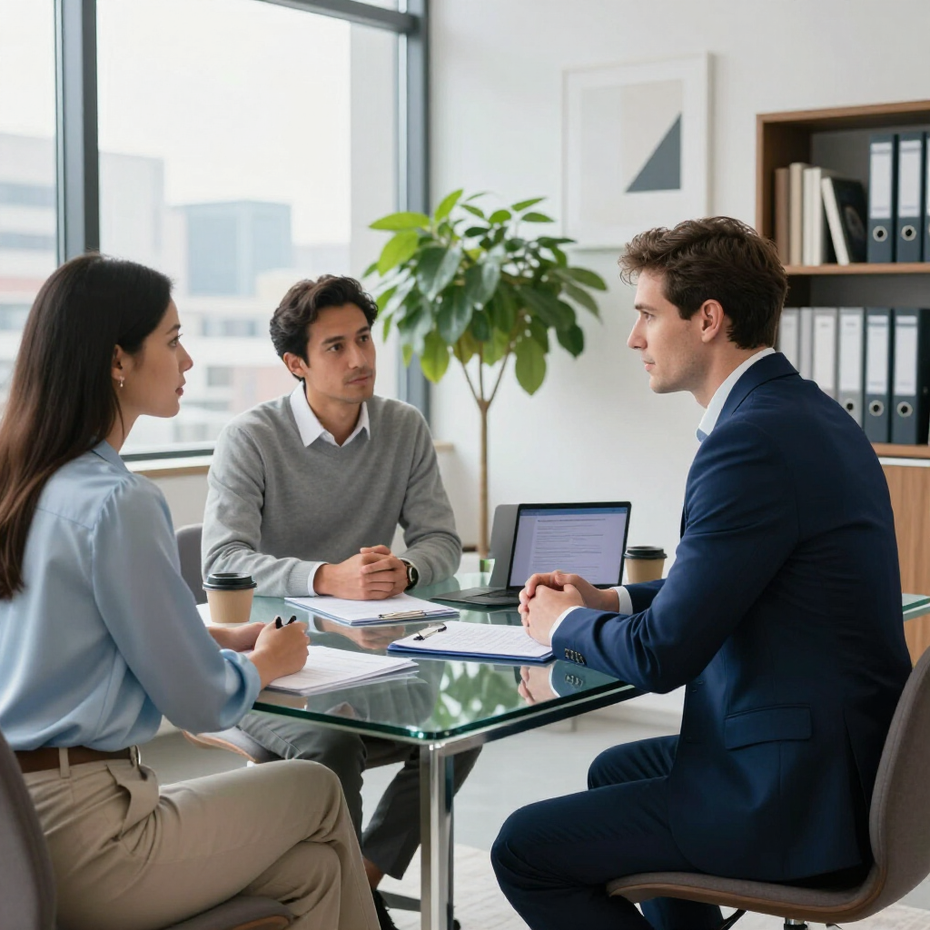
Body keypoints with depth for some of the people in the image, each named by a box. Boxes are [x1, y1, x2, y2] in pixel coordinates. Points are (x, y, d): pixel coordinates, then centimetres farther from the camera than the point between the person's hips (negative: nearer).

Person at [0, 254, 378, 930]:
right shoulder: (117, 505, -19)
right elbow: (200, 702, -13)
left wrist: (220, 639, 14)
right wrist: (264, 663, 8)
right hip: (79, 837, -8)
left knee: (313, 868, 14)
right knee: (318, 789, 12)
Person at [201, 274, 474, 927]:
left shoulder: (405, 429, 3)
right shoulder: (251, 439, -11)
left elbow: (443, 542, 3)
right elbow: (224, 560, -21)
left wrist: (404, 569, -22)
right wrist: (328, 578, -37)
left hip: (366, 652, 5)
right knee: (331, 747, -31)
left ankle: (364, 877, -1)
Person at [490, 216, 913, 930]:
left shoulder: (752, 441, -24)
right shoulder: (809, 412, 8)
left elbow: (661, 657, -22)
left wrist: (565, 622, -2)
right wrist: (609, 600, 12)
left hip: (798, 802, -10)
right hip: (842, 762, 10)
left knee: (524, 851, -3)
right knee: (618, 769, 31)